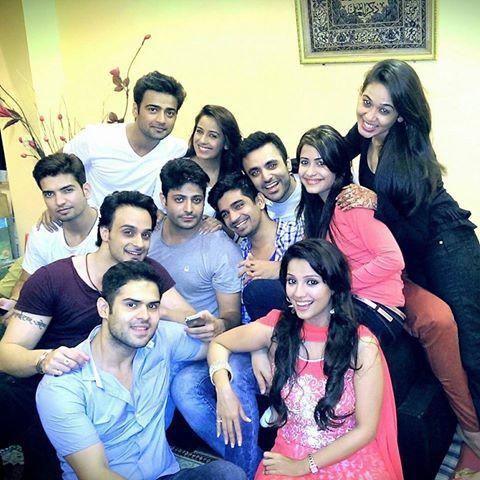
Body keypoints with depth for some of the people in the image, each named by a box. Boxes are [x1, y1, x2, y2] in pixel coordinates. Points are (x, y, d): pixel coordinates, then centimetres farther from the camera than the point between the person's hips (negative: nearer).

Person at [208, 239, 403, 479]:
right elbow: (218, 345, 7)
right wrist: (223, 388, -12)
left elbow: (366, 430, -9)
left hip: (350, 459, 0)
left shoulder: (362, 345, -12)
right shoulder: (276, 328, -6)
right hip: (287, 457, 1)